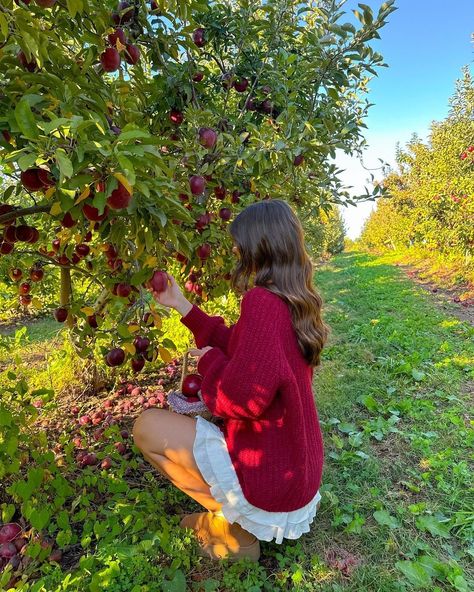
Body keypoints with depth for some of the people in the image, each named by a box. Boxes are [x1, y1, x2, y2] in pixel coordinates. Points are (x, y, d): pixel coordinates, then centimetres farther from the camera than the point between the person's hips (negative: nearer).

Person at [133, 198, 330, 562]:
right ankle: (231, 512, 19)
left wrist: (208, 359, -13)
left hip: (267, 480, -9)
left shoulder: (263, 301, -27)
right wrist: (181, 305, 11)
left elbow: (242, 398, -33)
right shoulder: (294, 302, 2)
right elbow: (236, 348, 10)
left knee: (148, 426, 2)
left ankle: (233, 526, 8)